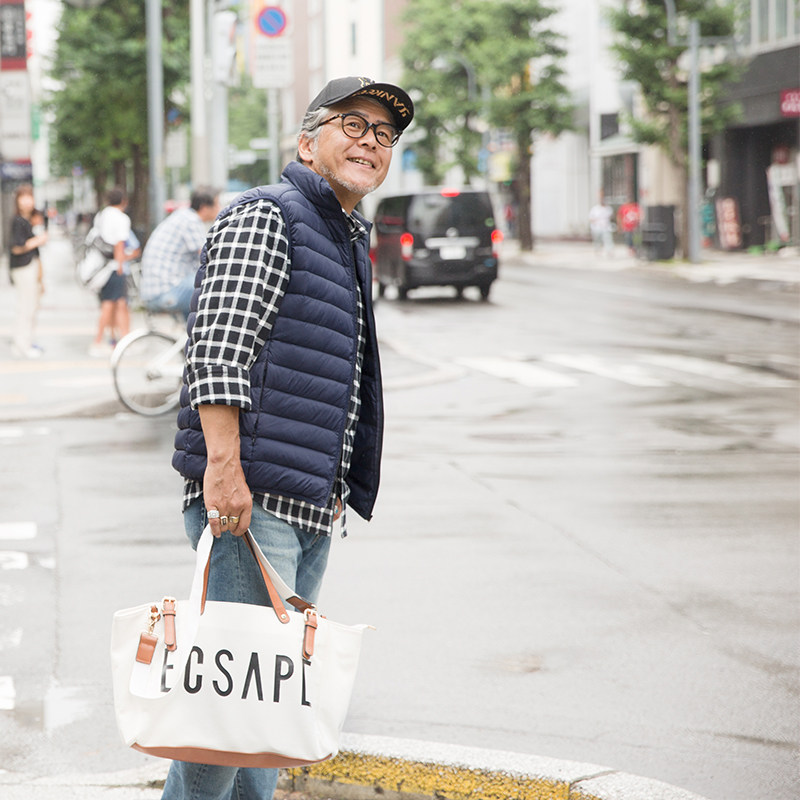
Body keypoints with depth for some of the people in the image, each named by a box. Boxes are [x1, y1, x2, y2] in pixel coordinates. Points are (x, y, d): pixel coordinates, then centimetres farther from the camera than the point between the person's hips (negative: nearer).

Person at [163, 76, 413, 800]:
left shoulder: (350, 241, 22)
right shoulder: (266, 217, -6)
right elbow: (218, 347, -16)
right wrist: (223, 466, -24)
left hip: (315, 506, 9)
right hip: (251, 498, -9)